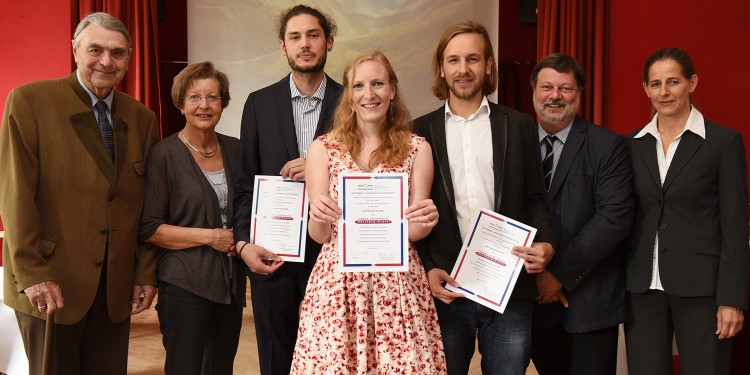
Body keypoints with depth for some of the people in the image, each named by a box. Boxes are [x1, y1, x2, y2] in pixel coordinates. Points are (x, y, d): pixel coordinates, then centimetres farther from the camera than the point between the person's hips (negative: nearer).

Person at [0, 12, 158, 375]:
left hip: (117, 287, 4)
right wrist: (32, 275, -13)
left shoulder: (142, 117, 9)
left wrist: (146, 273, 6)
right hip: (50, 284, -3)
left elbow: (148, 205, 9)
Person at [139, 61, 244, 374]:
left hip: (231, 283, 5)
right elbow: (149, 229, -9)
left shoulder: (235, 150, 7)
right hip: (185, 285, -5)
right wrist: (210, 236, -15)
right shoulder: (164, 155, -7)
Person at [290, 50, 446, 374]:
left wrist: (426, 221, -19)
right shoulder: (323, 148, 2)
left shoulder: (417, 149, 4)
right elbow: (318, 235, 1)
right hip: (338, 282, 0)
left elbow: (413, 231, 3)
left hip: (398, 284, 0)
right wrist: (318, 216, -21)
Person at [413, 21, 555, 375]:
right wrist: (425, 269, -6)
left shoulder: (518, 125, 7)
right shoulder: (421, 130, 6)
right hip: (444, 285, 0)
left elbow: (533, 198, 8)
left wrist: (545, 243, -10)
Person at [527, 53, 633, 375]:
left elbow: (615, 218, -13)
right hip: (532, 297, 3)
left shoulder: (608, 146, -5)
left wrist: (562, 273, -15)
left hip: (590, 299, -3)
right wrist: (532, 274, -9)